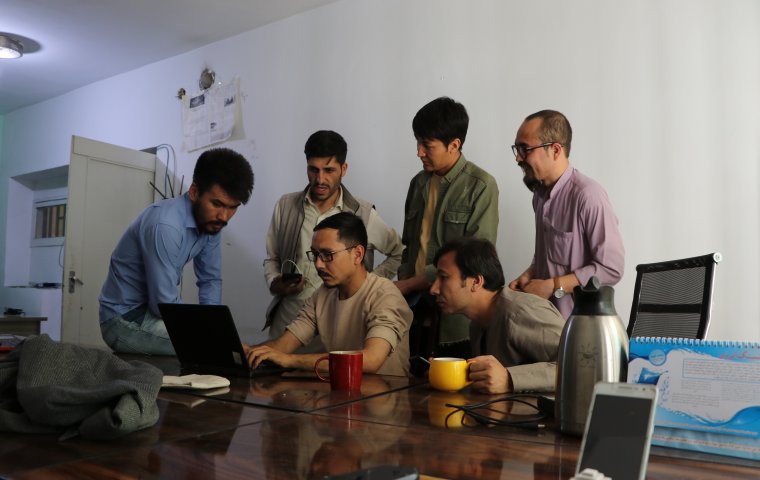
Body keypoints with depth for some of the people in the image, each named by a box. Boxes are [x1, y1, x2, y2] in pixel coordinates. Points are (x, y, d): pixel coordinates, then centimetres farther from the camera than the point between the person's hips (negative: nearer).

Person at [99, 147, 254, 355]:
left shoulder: (209, 222, -3)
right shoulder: (165, 225, -29)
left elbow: (211, 280, 5)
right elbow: (165, 305, -27)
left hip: (154, 309, 8)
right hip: (124, 319, -8)